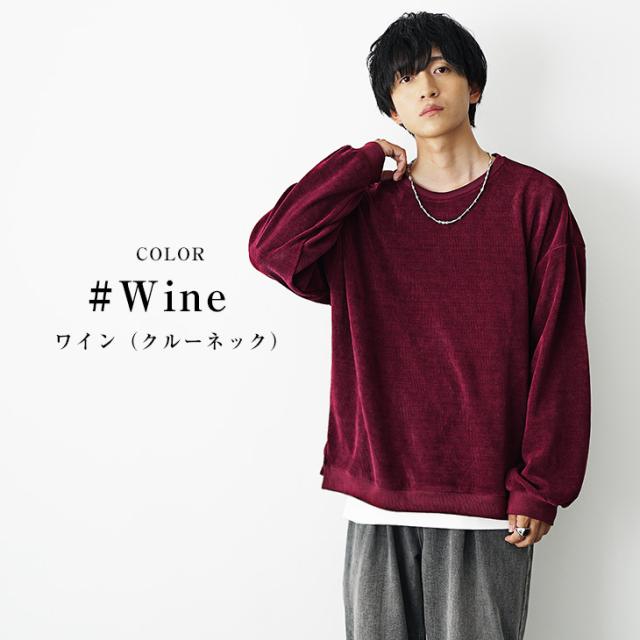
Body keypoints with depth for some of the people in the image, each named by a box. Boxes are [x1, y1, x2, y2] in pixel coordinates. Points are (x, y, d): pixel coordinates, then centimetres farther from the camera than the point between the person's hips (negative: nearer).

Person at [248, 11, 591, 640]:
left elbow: (558, 352, -3)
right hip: (379, 496, 2)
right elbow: (271, 248, -10)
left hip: (486, 502, -2)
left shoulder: (534, 200, 0)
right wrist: (364, 162, -3)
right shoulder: (366, 208, 8)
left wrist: (539, 487, -6)